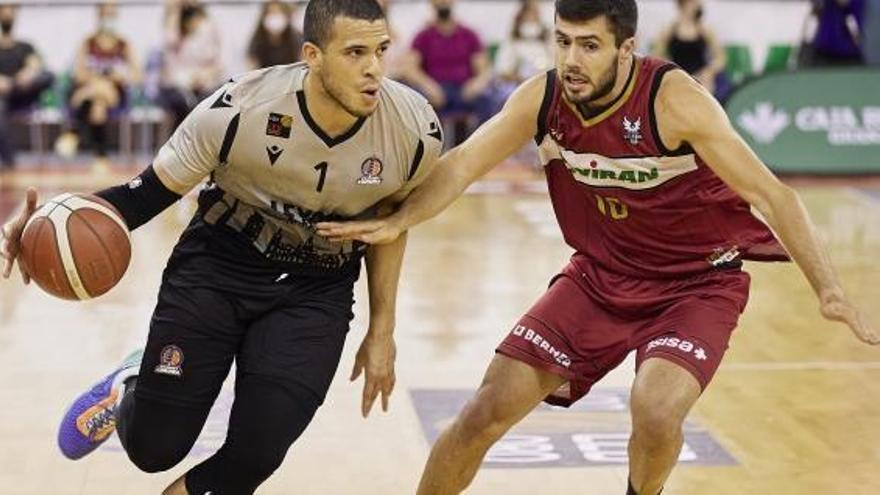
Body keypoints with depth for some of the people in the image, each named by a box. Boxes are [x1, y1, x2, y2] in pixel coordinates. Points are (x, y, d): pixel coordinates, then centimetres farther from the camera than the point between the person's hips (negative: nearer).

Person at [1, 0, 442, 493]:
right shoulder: (238, 110, -27)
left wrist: (382, 331, 6)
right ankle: (129, 390, 37)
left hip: (317, 293, 1)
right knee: (153, 446, 0)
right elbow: (152, 191, -13)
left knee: (257, 453, -13)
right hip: (217, 267, -1)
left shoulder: (416, 130, -19)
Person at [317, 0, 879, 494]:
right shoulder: (542, 98, -12)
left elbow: (771, 194, -24)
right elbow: (466, 162, -15)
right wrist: (397, 222, -33)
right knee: (486, 413, -2)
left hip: (697, 285, -4)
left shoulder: (674, 100, -25)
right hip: (600, 277, 4)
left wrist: (828, 289, -31)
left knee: (654, 409, -30)